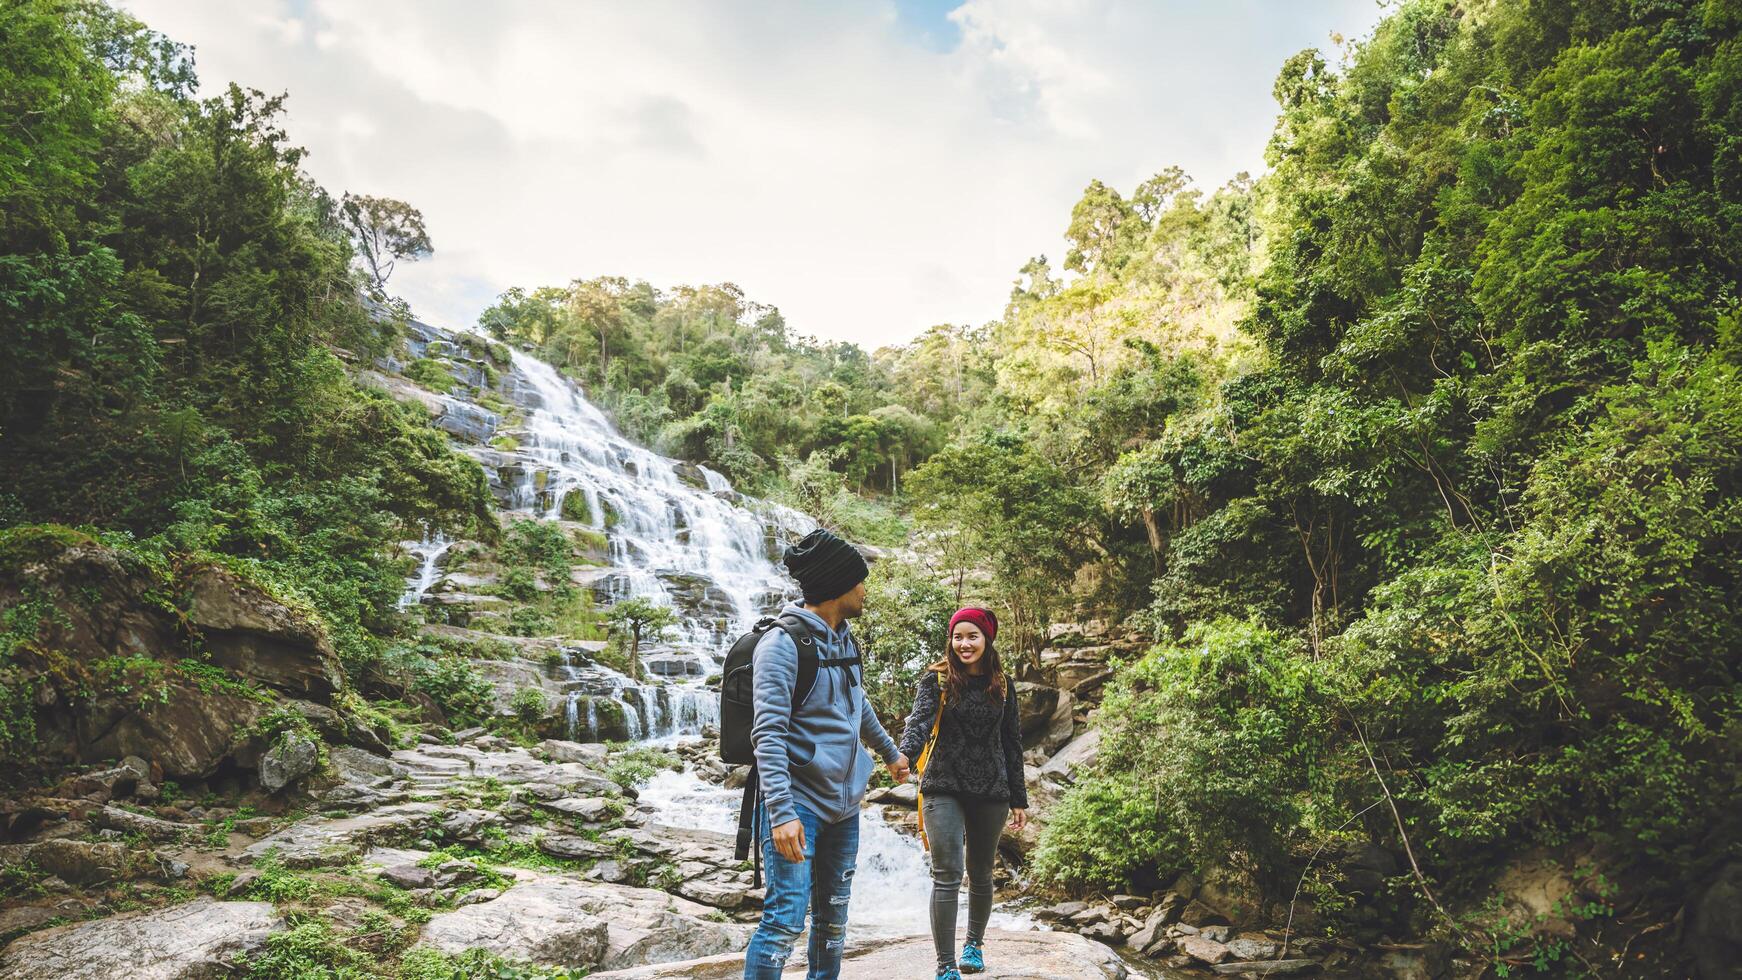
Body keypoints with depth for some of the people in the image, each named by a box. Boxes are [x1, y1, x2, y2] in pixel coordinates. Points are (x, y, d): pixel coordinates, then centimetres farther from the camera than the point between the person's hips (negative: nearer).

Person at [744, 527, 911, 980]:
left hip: (844, 805, 8)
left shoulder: (844, 640, 10)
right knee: (785, 920, -12)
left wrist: (890, 752, 38)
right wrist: (781, 812, -30)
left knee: (833, 919, 14)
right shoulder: (783, 644, -15)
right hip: (799, 802, -8)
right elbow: (768, 733, -22)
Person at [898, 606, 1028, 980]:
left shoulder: (1002, 685, 6)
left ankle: (975, 943, 37)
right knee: (947, 876, -8)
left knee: (980, 875, 14)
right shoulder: (936, 679, -2)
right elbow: (920, 720, -18)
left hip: (990, 793, 3)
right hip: (944, 790, -3)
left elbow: (1011, 743, 9)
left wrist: (1018, 799, 10)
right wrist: (903, 754, -39)